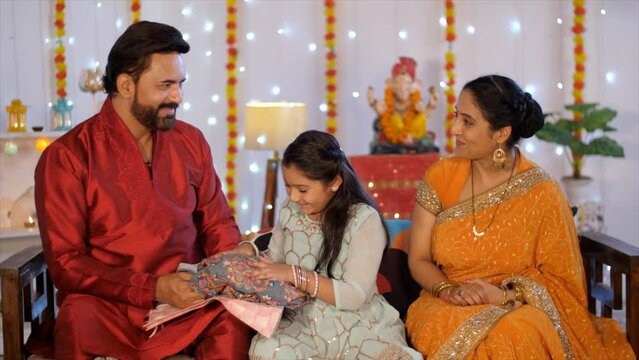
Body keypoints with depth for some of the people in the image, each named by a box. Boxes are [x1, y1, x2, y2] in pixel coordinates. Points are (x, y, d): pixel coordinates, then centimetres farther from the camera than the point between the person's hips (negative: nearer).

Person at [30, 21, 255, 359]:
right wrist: (153, 289, -21)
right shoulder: (67, 157, -5)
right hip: (110, 307, -3)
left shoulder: (191, 141, 8)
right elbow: (65, 263, -9)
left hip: (190, 299, 3)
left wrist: (234, 255, -8)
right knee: (79, 319, -36)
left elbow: (216, 222, 17)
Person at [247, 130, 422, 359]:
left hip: (360, 327, -3)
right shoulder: (289, 211, 3)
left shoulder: (364, 219, -12)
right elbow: (275, 261, 18)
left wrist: (296, 275, -23)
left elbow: (355, 296, -17)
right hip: (304, 324, 4)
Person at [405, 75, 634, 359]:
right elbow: (419, 260, 2)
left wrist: (505, 294, -19)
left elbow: (560, 279, -2)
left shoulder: (542, 193, -7)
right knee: (451, 331, -34)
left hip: (520, 309, -1)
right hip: (450, 307, 1)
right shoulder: (440, 177, -1)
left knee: (515, 334, -36)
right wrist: (448, 290, -19)